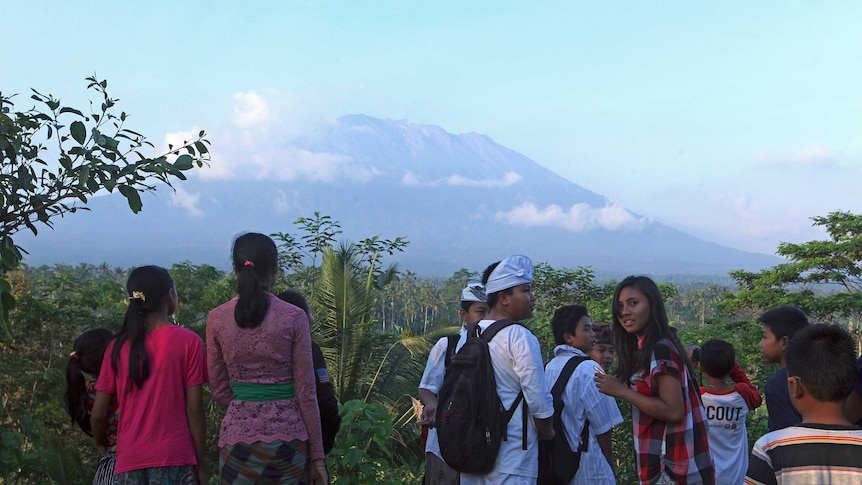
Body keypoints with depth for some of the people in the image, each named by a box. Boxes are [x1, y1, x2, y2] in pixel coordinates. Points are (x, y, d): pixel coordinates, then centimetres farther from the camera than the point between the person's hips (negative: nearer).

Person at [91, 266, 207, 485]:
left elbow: (98, 414, 4)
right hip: (175, 460, -3)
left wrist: (102, 442, 25)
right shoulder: (188, 341, -5)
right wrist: (201, 465, 1)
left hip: (130, 462, 3)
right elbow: (194, 411, -6)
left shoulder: (118, 346, 3)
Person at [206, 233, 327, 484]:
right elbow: (306, 393, -6)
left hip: (237, 437, 2)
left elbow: (219, 391, 5)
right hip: (287, 436, -2)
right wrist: (317, 454, 1)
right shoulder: (293, 317, -8)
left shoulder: (216, 319, -1)